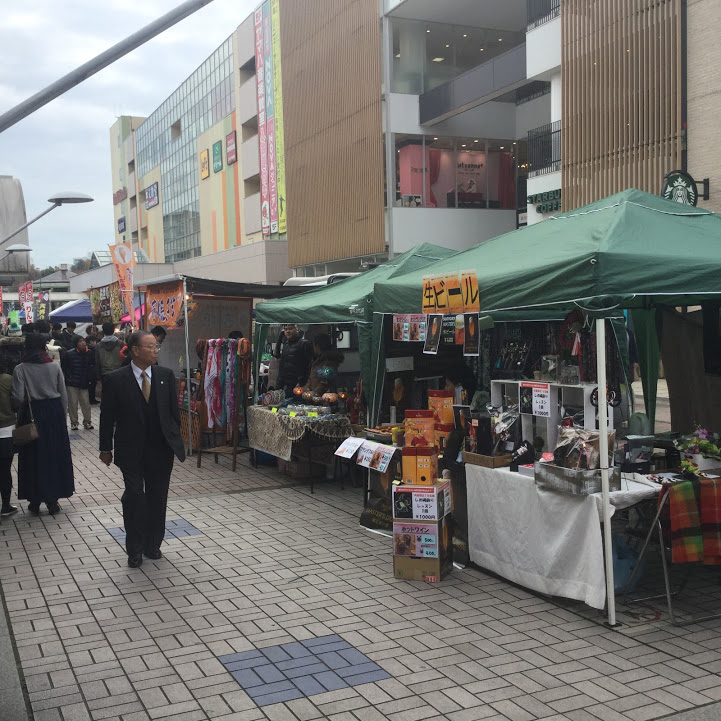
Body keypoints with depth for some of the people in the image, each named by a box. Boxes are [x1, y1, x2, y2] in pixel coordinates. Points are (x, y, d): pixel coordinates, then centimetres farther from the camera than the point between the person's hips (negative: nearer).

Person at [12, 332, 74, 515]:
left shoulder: (20, 369, -8)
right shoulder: (54, 367, -2)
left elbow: (18, 398, -13)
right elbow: (63, 396, 0)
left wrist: (20, 409, 8)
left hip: (32, 414, -2)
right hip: (54, 411, 2)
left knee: (33, 457, 9)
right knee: (55, 455, 11)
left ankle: (35, 501, 16)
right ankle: (52, 500, 17)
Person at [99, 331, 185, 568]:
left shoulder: (166, 375, 2)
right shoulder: (115, 379, -7)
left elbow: (173, 410, 8)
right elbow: (107, 416, -2)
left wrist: (175, 439, 6)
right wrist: (106, 448, 0)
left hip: (161, 449, 3)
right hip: (131, 451, -3)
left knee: (157, 498, 10)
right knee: (134, 496, -3)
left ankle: (153, 545, 26)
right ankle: (135, 550, 12)